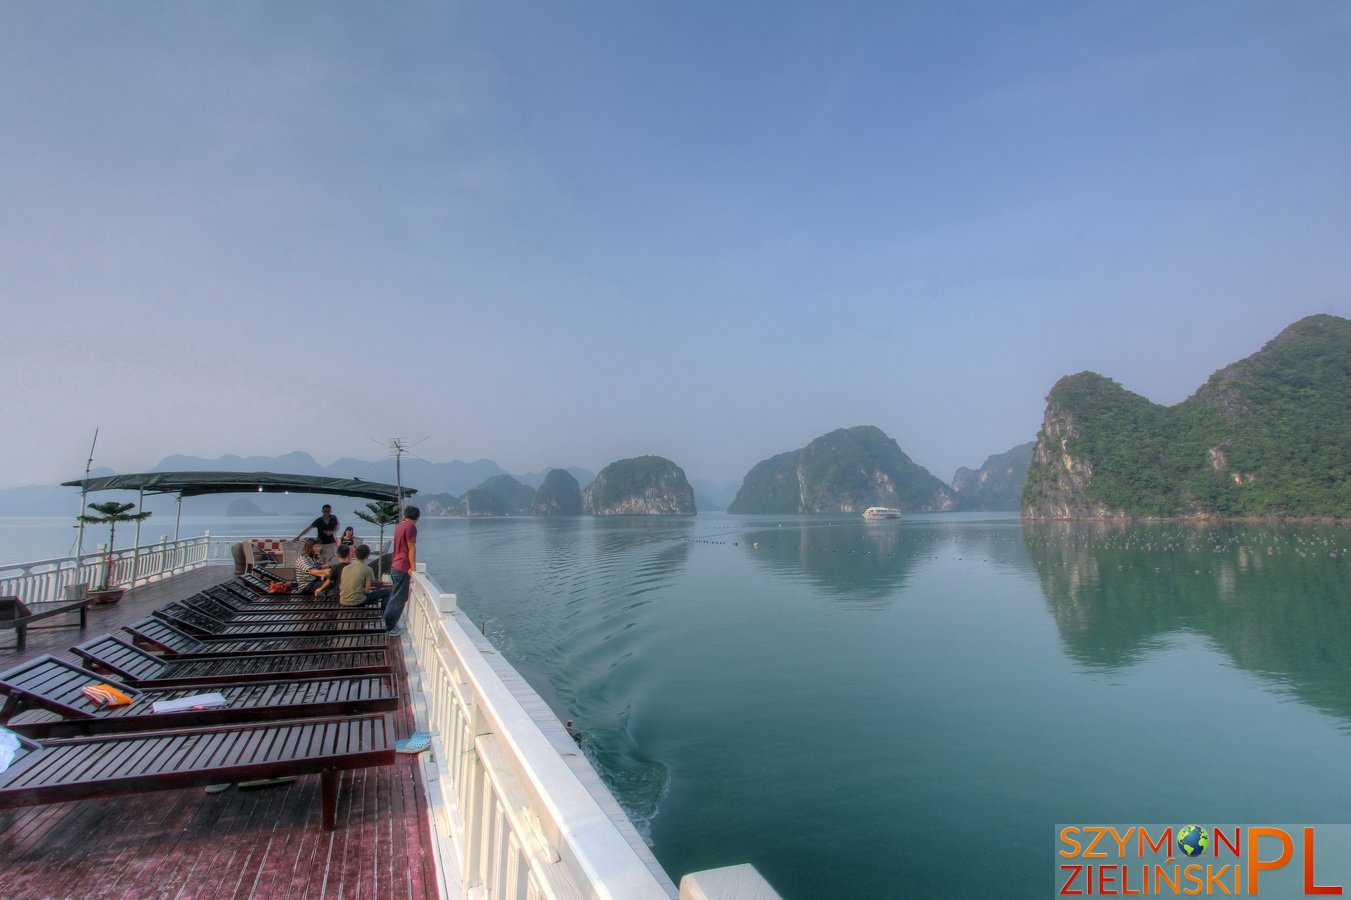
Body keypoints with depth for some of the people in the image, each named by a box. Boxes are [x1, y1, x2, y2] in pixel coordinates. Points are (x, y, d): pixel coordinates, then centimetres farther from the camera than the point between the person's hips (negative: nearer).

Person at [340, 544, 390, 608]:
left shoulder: (345, 568, 7)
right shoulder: (367, 569, -9)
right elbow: (367, 590, -10)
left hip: (343, 602, 6)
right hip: (357, 602, -6)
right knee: (386, 591, 8)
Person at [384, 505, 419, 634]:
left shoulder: (399, 525, 11)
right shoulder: (411, 527, -15)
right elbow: (411, 548, -19)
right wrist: (413, 567, -19)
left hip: (395, 566, 9)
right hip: (403, 568, -9)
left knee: (395, 597, 18)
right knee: (398, 599, -3)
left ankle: (389, 623, 24)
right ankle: (390, 627, 1)